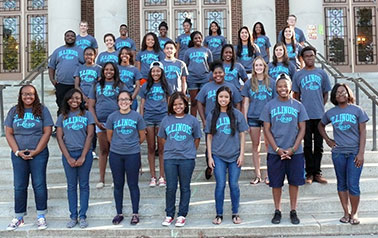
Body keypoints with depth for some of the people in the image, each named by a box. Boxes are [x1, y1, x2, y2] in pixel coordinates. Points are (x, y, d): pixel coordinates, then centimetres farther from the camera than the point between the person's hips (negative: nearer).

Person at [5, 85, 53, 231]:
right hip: (18, 154, 2)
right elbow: (8, 133, 4)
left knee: (39, 185, 1)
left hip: (39, 154, -2)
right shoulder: (14, 111, 6)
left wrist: (36, 151, -11)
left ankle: (41, 216, 12)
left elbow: (47, 132, -5)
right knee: (19, 186, 6)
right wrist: (17, 151, -8)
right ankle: (19, 217, 18)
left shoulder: (42, 110, 0)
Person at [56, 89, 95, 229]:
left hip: (84, 154, -1)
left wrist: (83, 157, -9)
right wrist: (68, 158, -7)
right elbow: (59, 137, 3)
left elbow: (90, 135, -2)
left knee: (84, 185, 3)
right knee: (71, 186, 6)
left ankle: (82, 216, 10)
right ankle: (73, 216, 13)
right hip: (68, 154, 1)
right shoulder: (62, 117, 8)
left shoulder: (87, 114, 3)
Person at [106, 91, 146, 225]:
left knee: (133, 184, 5)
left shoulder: (137, 116, -2)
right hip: (115, 154, 2)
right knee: (118, 184, 10)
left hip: (133, 154, -2)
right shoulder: (112, 117, 2)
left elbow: (142, 137, 6)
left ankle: (135, 213, 16)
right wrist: (118, 145, 12)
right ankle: (119, 213, 22)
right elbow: (109, 136, 11)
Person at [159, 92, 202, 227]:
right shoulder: (166, 120, 6)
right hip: (169, 158, 1)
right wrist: (171, 149, 10)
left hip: (187, 159, -1)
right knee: (170, 187, 4)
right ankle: (169, 215, 18)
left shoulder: (192, 120, 2)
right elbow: (163, 138, 15)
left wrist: (190, 151, 9)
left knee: (185, 187, 6)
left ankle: (182, 215, 17)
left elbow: (197, 139, 10)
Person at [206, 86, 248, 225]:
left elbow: (242, 135, 4)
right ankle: (219, 214, 14)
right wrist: (210, 156, 1)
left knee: (234, 185, 5)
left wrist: (242, 154, -2)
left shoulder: (237, 114, 1)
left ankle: (235, 213, 20)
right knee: (220, 185, 1)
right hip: (218, 156, 0)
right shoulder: (212, 116, 3)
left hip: (235, 156, 0)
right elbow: (209, 137, 6)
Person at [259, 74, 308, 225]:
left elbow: (302, 129, 3)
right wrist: (277, 149, -9)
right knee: (276, 183, 5)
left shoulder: (298, 106, 5)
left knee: (294, 181, 6)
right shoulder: (269, 106, 2)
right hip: (275, 152, 0)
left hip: (295, 152, 1)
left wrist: (293, 148, -7)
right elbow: (267, 129, 0)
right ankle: (277, 211, 20)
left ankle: (293, 211, 21)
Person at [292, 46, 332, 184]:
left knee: (319, 145, 6)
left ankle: (317, 173, 15)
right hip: (305, 115, -1)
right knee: (307, 145, 3)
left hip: (319, 115, 1)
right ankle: (309, 173, 11)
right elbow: (296, 96, 9)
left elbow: (326, 94, 13)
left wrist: (320, 106, 5)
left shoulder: (322, 73, 8)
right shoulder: (298, 75, 5)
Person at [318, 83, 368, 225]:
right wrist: (327, 140, 10)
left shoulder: (357, 110, -1)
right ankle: (346, 213, 21)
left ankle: (354, 213, 13)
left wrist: (361, 153, -8)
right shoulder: (330, 113, 5)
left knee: (353, 185, -5)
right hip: (338, 153, 3)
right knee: (342, 184, 9)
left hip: (354, 153, -2)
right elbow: (320, 125, 23)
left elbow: (362, 132, -2)